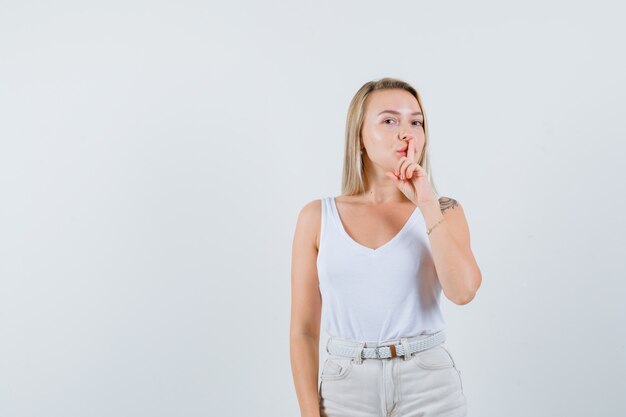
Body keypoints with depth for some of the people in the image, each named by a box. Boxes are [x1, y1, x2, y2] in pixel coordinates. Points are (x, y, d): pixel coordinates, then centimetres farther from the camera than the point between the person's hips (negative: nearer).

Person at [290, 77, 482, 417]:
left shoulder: (444, 211, 1)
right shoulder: (317, 217, 0)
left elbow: (463, 292, -17)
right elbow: (303, 330, 0)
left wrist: (427, 203, -16)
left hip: (430, 388, 0)